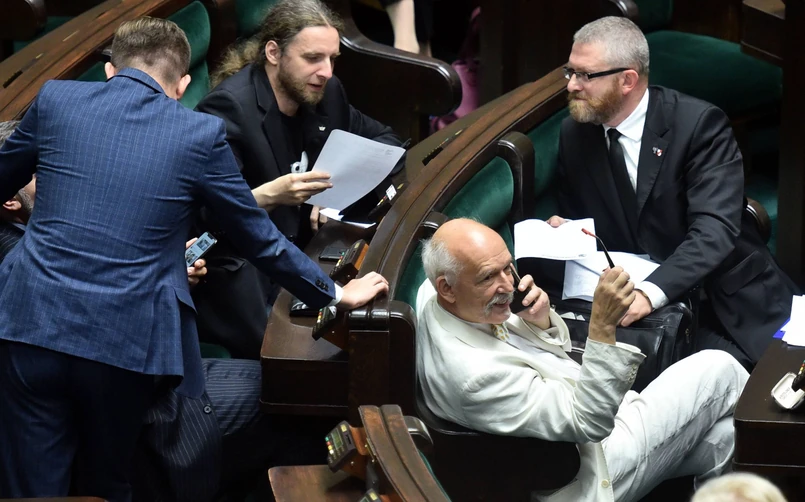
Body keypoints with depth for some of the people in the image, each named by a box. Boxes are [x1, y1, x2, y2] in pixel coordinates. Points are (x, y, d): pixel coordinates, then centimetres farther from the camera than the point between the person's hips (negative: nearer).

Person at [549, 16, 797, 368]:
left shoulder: (699, 124, -14)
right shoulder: (574, 134, 2)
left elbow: (715, 230, -25)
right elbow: (577, 218, 15)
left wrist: (650, 293, -40)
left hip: (726, 299, -3)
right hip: (629, 295, 4)